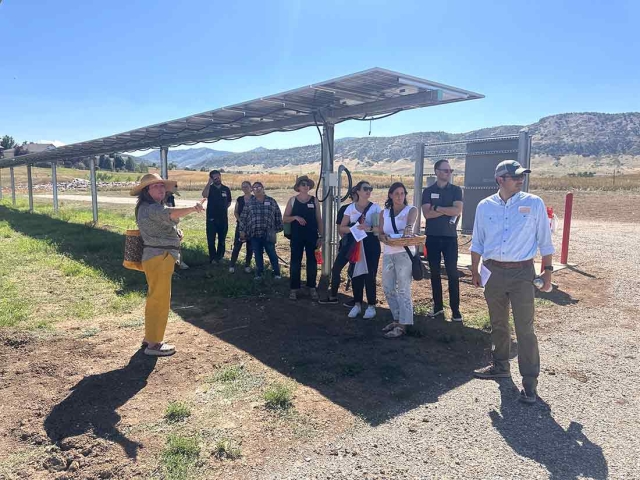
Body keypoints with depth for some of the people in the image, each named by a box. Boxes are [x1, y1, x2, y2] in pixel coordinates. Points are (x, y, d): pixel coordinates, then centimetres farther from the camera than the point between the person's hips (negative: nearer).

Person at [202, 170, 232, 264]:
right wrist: (209, 183, -27)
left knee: (222, 239, 11)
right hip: (211, 218, -2)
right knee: (211, 239, 0)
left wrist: (224, 208, 0)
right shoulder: (210, 188, -3)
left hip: (223, 218, 2)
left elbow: (229, 202, 17)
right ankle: (213, 258, 10)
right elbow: (204, 195, -26)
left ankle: (219, 257, 25)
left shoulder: (226, 189, 5)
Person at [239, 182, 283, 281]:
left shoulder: (271, 201, 5)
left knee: (272, 254, 1)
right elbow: (243, 218, 8)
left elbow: (278, 216, 7)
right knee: (257, 255, 8)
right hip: (254, 234, 1)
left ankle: (277, 274, 13)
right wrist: (242, 230, 5)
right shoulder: (249, 203, 7)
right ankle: (259, 274, 20)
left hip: (268, 234, -1)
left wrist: (278, 228, 6)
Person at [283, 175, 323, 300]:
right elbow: (285, 219, 2)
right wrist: (295, 217, -17)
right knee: (295, 262, 2)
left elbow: (319, 219, 5)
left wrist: (320, 236, 0)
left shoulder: (314, 200, 4)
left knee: (312, 262, 5)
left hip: (312, 236, 1)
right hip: (296, 236, 0)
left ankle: (312, 288, 16)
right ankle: (294, 289, 10)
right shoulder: (292, 200, 2)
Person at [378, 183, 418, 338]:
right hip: (388, 254, 5)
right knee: (387, 289, 10)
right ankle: (397, 319, 25)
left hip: (405, 253, -5)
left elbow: (411, 221, -24)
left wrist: (408, 227, -47)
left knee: (403, 290, -5)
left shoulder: (411, 210, 0)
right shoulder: (384, 213, 11)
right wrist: (384, 238, -21)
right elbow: (381, 234, 4)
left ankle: (402, 325, 0)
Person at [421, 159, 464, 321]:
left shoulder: (456, 190, 3)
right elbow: (427, 213, -9)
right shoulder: (428, 191, 4)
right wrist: (448, 211, -12)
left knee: (452, 273, -2)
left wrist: (437, 208, -12)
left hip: (450, 236, -1)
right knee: (435, 273, 8)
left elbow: (458, 210, -13)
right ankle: (438, 306, 20)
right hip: (432, 237, 1)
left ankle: (455, 309, 4)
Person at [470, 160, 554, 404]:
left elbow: (545, 241, 2)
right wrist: (475, 271, 9)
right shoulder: (485, 206, 3)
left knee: (525, 328, -3)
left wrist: (548, 270, -1)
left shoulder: (534, 203, -3)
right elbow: (477, 242, 10)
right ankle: (500, 366, 33)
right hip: (493, 272, 3)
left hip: (522, 273, -3)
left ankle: (530, 380, 7)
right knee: (498, 324, 16)